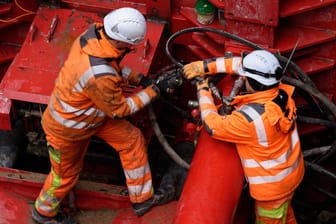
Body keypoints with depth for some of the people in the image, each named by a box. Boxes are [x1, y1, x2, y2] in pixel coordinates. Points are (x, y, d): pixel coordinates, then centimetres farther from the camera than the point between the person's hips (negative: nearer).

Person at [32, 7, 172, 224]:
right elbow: (119, 110, -25)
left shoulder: (94, 33, -22)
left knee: (132, 139, 7)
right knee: (65, 175, 18)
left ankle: (143, 200, 20)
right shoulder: (100, 76, -45)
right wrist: (154, 91, -19)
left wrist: (139, 79, -8)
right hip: (68, 128, -8)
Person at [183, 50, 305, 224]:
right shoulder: (281, 92, -16)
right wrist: (206, 66, -3)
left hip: (274, 184, -7)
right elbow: (241, 63, -3)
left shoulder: (250, 118, -38)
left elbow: (212, 125, -22)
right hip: (292, 170, 7)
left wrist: (203, 90, -10)